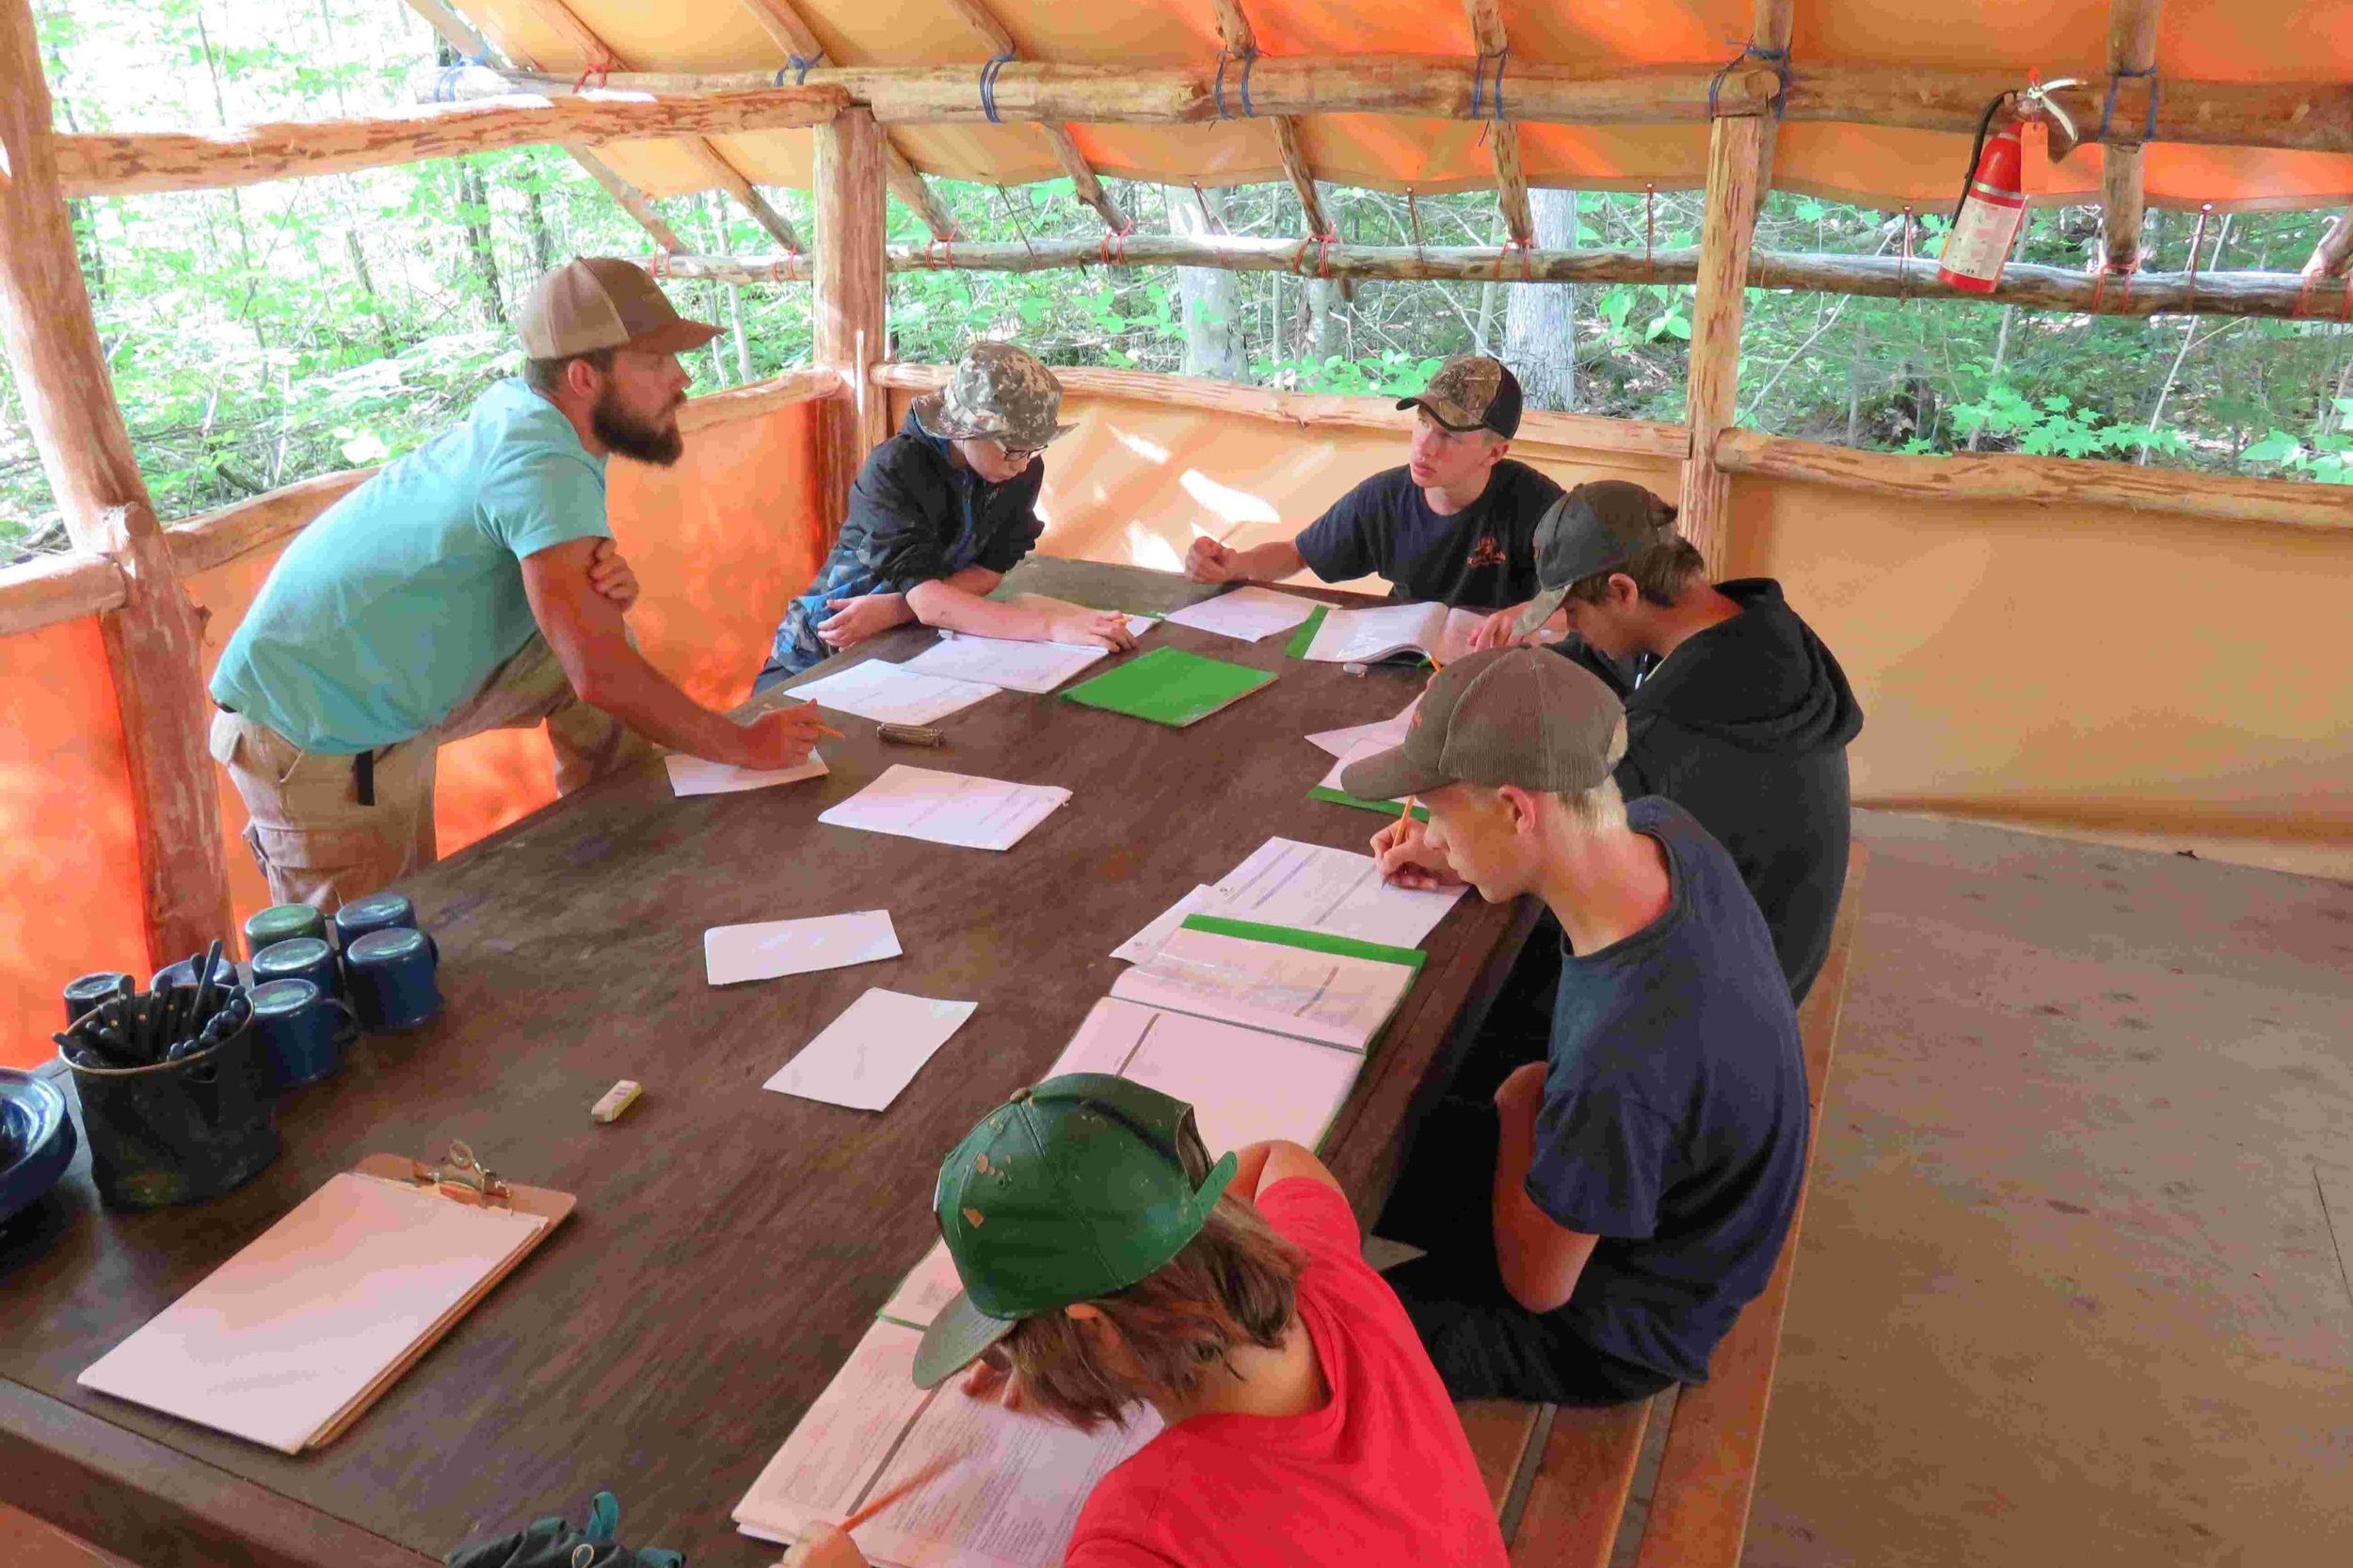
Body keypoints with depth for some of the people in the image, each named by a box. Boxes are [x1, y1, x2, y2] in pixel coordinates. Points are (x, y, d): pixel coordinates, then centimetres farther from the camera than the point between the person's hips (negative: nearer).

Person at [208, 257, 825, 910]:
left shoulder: (518, 410, -4)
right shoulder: (543, 466, -29)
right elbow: (601, 676, -33)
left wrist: (608, 583, -21)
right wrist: (746, 745, -21)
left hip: (390, 682, 8)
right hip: (314, 740, -8)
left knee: (592, 629, 3)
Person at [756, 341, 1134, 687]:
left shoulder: (1024, 471, -9)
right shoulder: (894, 470, -24)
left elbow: (989, 572, -7)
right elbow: (927, 599, -34)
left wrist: (890, 609, -24)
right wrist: (1052, 625, -45)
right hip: (825, 652, -5)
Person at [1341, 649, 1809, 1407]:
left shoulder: (1619, 1064, -44)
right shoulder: (1663, 828, -21)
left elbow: (1537, 1283, -24)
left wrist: (1521, 1102, -11)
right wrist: (1461, 860, -8)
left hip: (1617, 1334, -7)